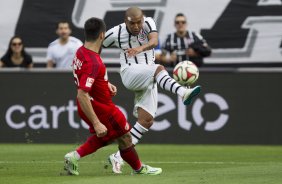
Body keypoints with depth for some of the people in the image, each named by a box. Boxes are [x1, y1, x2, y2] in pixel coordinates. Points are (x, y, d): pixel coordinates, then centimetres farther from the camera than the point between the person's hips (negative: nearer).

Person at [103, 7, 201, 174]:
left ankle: (118, 157, 4)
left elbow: (154, 41, -26)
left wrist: (141, 48, -46)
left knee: (147, 120, -2)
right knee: (159, 69, -32)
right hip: (130, 73, -4)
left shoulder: (148, 23, -4)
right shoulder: (115, 33, -7)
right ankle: (183, 92, -59)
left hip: (148, 79, 4)